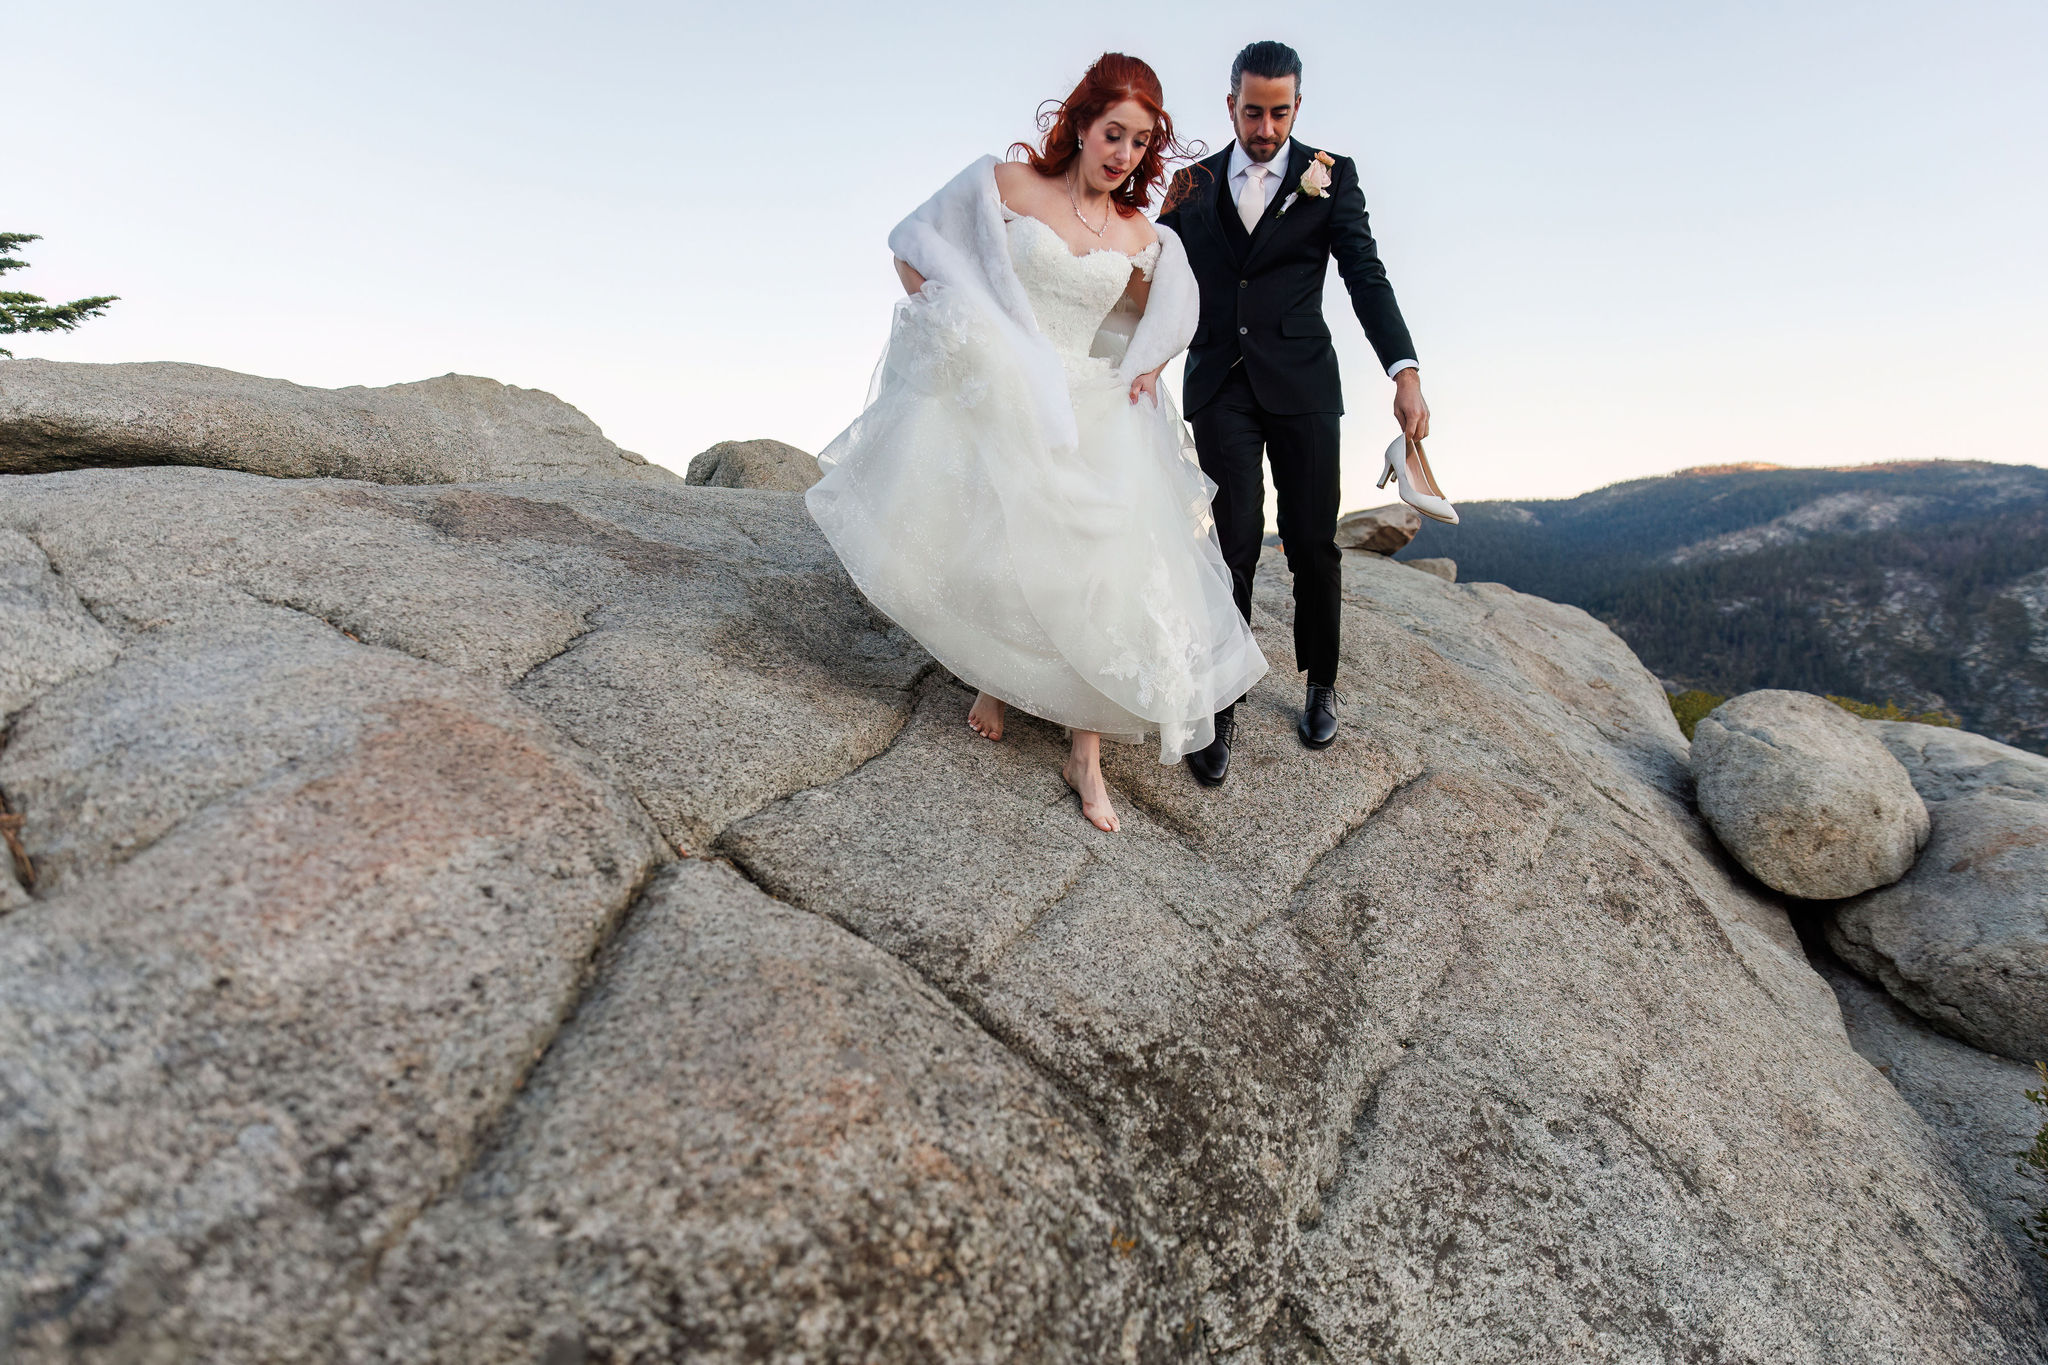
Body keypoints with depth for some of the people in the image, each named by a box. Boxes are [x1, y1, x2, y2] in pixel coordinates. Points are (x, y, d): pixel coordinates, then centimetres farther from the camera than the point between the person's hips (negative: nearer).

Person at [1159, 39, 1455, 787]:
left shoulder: (1330, 175, 5)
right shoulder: (1194, 184, 10)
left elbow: (1366, 274, -4)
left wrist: (1405, 372, -15)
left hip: (1301, 385, 0)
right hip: (1219, 384, 0)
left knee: (1312, 544, 3)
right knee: (1237, 541, -8)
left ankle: (1320, 684, 23)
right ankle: (1220, 707, 0)